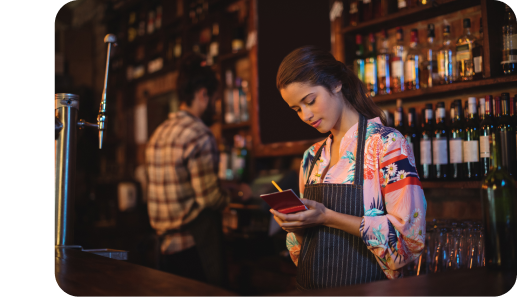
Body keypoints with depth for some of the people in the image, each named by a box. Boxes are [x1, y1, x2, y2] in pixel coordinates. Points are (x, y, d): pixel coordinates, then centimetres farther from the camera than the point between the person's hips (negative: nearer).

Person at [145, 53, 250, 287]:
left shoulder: (158, 134, 10)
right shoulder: (198, 134, -17)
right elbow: (210, 198, -19)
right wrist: (237, 192, 1)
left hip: (166, 243, 9)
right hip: (195, 247, -9)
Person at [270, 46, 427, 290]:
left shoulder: (387, 144, -7)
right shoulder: (312, 157, 11)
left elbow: (409, 235, -14)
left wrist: (327, 217, -16)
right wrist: (296, 226, -3)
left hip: (364, 287, -5)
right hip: (311, 287, 5)